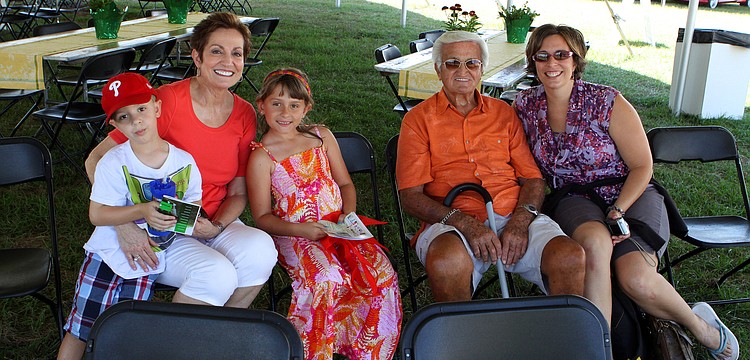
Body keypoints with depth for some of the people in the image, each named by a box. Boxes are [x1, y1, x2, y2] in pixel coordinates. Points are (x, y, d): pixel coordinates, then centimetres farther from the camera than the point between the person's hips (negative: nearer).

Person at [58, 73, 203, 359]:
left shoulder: (184, 161, -6)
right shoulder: (114, 163, -14)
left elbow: (194, 206, 2)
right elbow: (97, 214, -16)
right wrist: (142, 211, -29)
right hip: (110, 252, -1)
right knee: (82, 328, 3)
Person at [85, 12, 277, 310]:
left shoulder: (244, 115, 0)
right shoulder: (167, 101, -15)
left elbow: (238, 192, 7)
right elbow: (96, 160, -12)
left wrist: (216, 227, -14)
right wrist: (123, 225, -22)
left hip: (212, 226, 5)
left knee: (261, 249, -26)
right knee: (217, 273, -31)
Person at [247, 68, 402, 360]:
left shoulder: (322, 137, 11)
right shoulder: (262, 157, -2)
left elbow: (346, 184, 17)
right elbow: (262, 217, -2)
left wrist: (348, 213, -3)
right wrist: (299, 229, -18)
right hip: (293, 234, -4)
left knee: (381, 271, -20)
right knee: (327, 277, -34)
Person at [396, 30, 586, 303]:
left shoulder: (503, 113, 21)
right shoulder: (419, 119, 10)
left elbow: (533, 178, 14)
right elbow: (411, 197, 0)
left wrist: (520, 221, -8)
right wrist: (465, 223, -16)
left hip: (513, 217, 3)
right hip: (451, 223, -2)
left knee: (571, 257, -26)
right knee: (447, 263, -37)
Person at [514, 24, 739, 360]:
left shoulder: (608, 103, -8)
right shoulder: (525, 106, 1)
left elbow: (642, 167, -4)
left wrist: (617, 212, -18)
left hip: (630, 195, -1)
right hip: (575, 201, 2)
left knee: (636, 278, -29)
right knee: (595, 241, -37)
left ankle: (699, 323, 1)